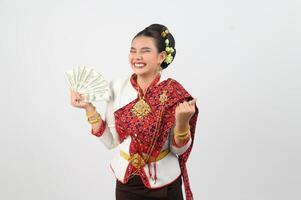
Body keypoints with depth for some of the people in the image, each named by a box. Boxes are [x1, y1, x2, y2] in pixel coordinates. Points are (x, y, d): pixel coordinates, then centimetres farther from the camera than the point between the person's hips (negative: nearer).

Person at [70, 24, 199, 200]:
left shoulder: (174, 93, -16)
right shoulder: (117, 87, -8)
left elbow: (178, 150, -10)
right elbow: (111, 141, -3)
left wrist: (182, 121, -27)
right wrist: (89, 107, -10)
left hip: (163, 183, -2)